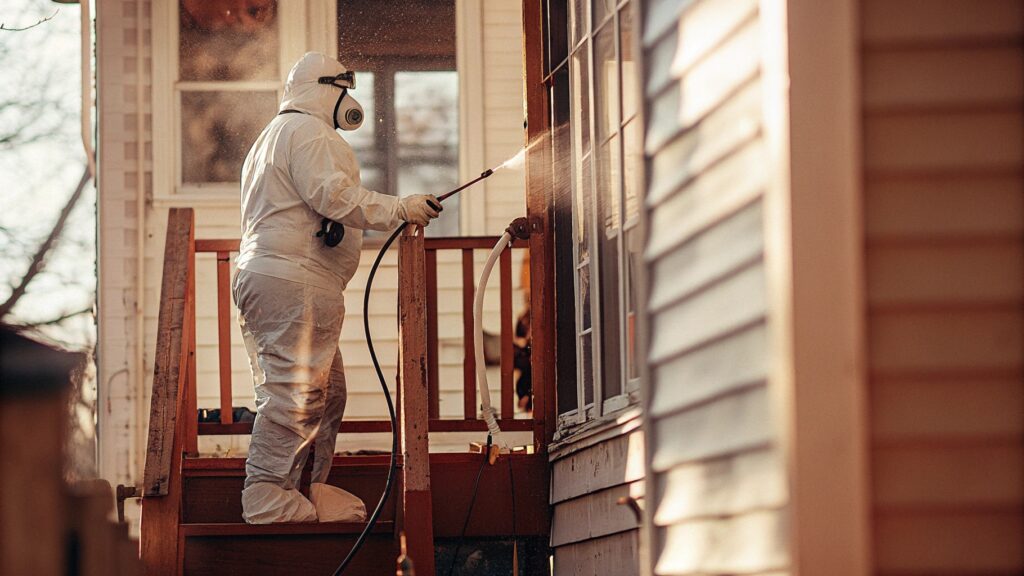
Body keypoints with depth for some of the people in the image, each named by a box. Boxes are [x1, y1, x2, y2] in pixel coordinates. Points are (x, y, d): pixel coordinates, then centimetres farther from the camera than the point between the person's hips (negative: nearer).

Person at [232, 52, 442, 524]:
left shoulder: (274, 136, 30)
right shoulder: (308, 132, -5)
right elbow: (334, 195, -18)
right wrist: (401, 210, -15)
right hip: (295, 282, -11)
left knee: (326, 391, 14)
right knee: (294, 391, -14)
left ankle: (309, 493, 17)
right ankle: (269, 498, -16)